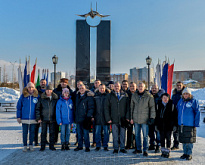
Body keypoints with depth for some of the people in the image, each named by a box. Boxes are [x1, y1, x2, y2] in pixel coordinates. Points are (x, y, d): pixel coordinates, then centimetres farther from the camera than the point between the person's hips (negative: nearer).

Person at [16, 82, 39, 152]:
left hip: (33, 118, 1)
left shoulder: (36, 96, 0)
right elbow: (19, 107, 2)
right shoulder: (23, 96, -2)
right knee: (25, 132, 8)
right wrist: (18, 117, -1)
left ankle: (31, 145, 23)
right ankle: (25, 146, 20)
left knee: (32, 132, 9)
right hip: (24, 118, 0)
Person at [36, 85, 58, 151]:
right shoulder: (42, 98, 0)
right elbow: (37, 108, 1)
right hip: (44, 118, -1)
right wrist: (38, 118, -6)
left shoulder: (55, 98, 3)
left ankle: (51, 146, 18)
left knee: (52, 132, 7)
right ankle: (42, 146, 15)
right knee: (43, 133, 5)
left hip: (52, 119, 1)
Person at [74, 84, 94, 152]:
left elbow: (91, 107, -9)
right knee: (79, 133, 13)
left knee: (85, 133, 0)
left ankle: (87, 147, 11)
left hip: (85, 118, -6)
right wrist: (75, 116, 13)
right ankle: (80, 146, 24)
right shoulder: (77, 96, 13)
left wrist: (89, 116, -16)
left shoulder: (88, 96, -6)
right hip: (78, 118, 6)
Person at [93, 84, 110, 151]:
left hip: (105, 117, -1)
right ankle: (98, 146, 15)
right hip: (97, 117, 1)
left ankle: (105, 146, 15)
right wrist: (93, 115, 1)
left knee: (106, 132, 5)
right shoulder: (95, 96, 7)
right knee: (97, 132, 5)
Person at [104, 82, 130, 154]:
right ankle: (116, 148, 14)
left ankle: (122, 148, 18)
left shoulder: (125, 95, 7)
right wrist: (108, 118, -4)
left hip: (123, 119, 1)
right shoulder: (109, 96, 6)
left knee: (123, 134, 7)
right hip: (114, 119, -1)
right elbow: (106, 108, 4)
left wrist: (127, 116, -2)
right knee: (115, 135, 3)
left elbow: (128, 107, 7)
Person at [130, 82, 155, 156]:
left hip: (145, 119, -4)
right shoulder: (134, 96, 8)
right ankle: (138, 149, 24)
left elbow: (152, 107, -1)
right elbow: (132, 107, 14)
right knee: (137, 134, 11)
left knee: (145, 135, 0)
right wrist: (131, 117, 11)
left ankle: (145, 150, 11)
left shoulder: (149, 96, -3)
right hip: (136, 119, 4)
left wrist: (152, 117, -7)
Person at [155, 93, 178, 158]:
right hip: (161, 125, 2)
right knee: (162, 138, 8)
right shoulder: (158, 104, 2)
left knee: (168, 138, 5)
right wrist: (156, 124, 6)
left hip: (169, 125, -2)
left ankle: (168, 151, 16)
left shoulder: (172, 105, -4)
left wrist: (175, 125, -4)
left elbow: (175, 115, 0)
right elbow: (156, 115, 7)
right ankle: (163, 151, 20)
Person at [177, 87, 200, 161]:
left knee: (189, 140, 3)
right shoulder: (180, 101, 9)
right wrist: (177, 122, 12)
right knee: (183, 139, 12)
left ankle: (189, 154, 16)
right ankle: (185, 153, 24)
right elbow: (177, 111, 18)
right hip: (181, 124, 5)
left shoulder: (194, 101, -6)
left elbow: (197, 113, -6)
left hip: (190, 124, -5)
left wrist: (196, 123, -11)